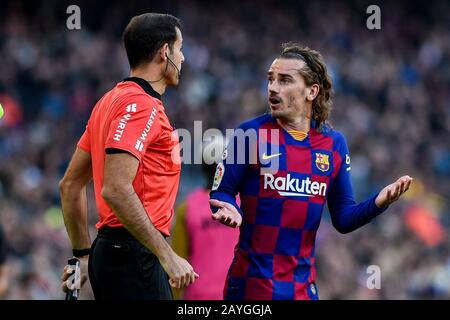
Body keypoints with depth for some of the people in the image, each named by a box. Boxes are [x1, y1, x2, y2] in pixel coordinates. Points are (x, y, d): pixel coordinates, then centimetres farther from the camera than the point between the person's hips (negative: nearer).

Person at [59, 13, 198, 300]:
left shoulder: (112, 100, 17)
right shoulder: (141, 105, -12)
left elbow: (70, 184, 20)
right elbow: (115, 189, -23)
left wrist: (83, 254, 24)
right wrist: (167, 255, -22)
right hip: (135, 254, -10)